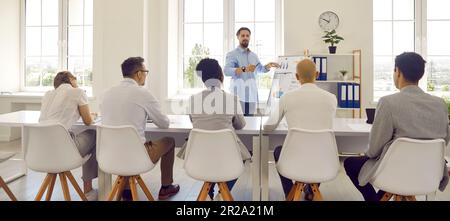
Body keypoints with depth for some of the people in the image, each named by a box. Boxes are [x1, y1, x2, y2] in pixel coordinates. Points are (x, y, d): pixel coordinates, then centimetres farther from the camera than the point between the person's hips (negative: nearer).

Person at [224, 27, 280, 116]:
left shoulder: (254, 55, 17)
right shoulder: (232, 54, -2)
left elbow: (260, 69, 32)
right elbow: (227, 71, -20)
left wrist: (268, 66, 11)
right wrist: (244, 69, -34)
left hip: (252, 94, 6)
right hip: (238, 93, -5)